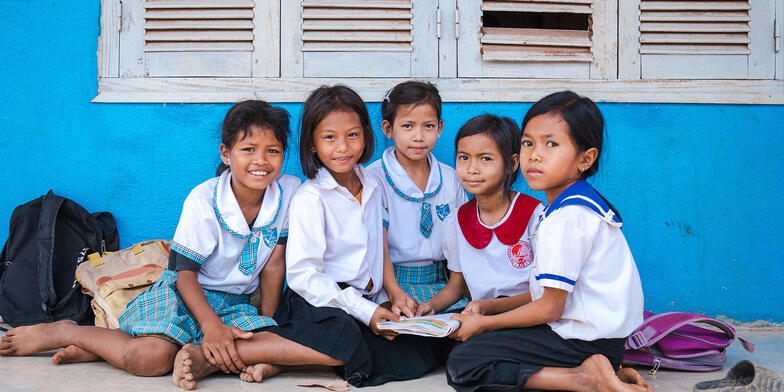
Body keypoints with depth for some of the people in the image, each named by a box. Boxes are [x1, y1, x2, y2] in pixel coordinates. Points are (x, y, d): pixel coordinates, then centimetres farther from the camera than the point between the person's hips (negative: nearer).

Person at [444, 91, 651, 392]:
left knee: (462, 365, -13)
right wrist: (490, 308, 15)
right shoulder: (580, 203, 13)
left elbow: (550, 308, -17)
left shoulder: (568, 216, -20)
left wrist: (483, 323, -6)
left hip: (583, 341, -10)